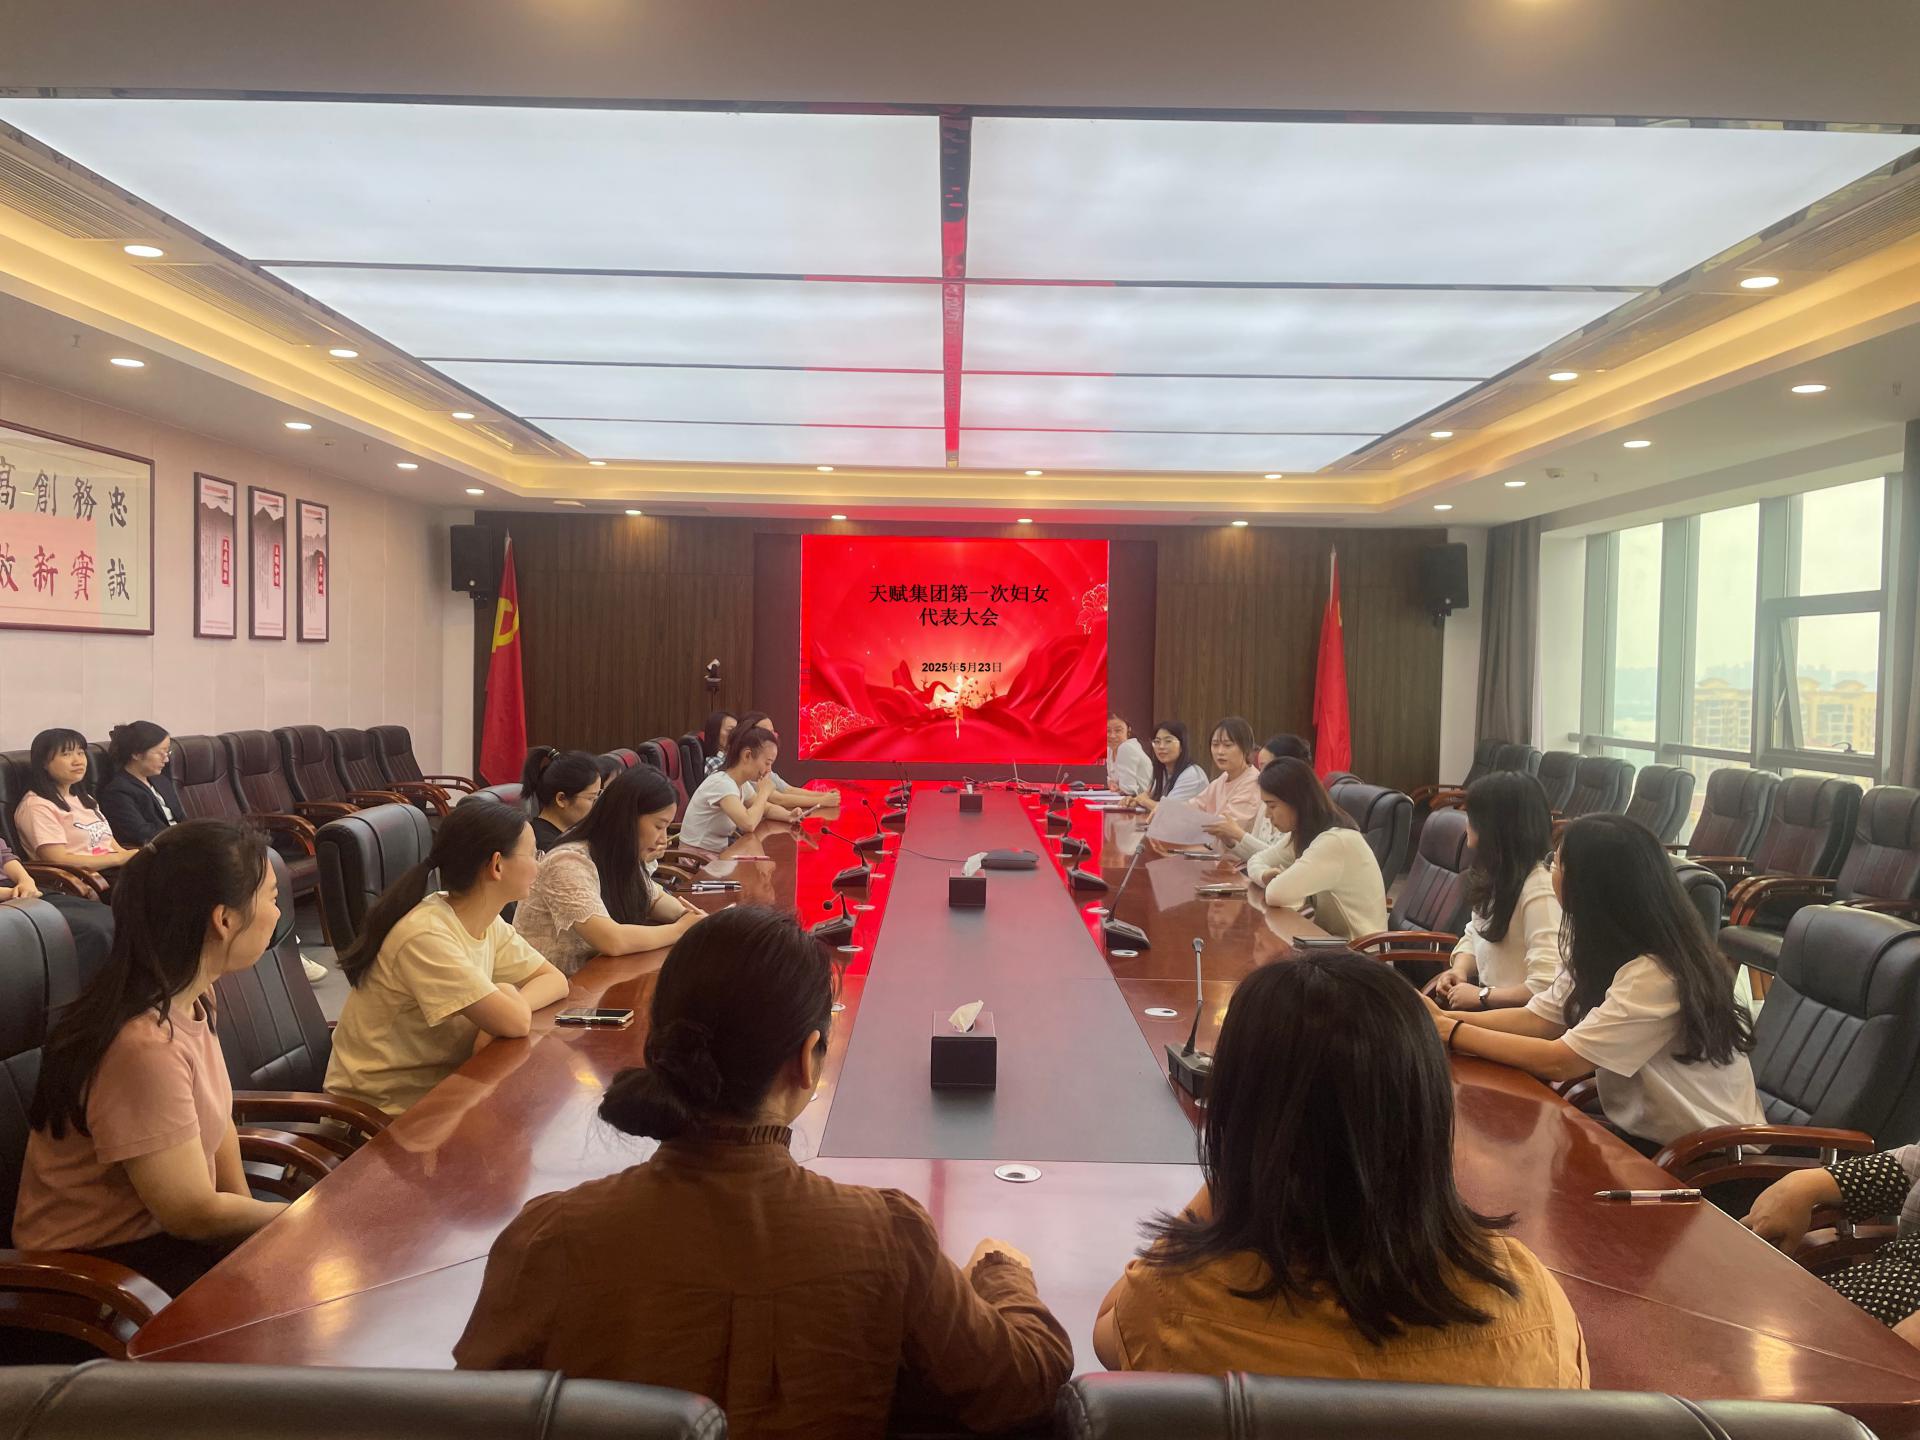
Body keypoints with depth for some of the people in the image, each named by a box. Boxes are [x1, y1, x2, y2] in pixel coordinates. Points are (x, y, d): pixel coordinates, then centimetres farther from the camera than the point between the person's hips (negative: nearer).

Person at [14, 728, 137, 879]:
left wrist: (131, 856, -4)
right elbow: (57, 861, -12)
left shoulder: (83, 798, 24)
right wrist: (120, 858, -14)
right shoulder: (37, 806, -2)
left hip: (114, 872, 8)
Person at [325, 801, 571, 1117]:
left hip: (438, 1089, 7)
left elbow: (555, 981, 1)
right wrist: (508, 996, -6)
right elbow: (515, 1022, -28)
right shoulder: (427, 936, -25)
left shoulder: (489, 924, 0)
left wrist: (504, 1006, -17)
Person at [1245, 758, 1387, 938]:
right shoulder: (1302, 834, 2)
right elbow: (1257, 861, 10)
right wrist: (1266, 875, -11)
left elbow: (1277, 894, -31)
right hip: (1330, 937, 7)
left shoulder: (1336, 841, -26)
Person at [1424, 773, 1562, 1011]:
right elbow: (1475, 935, 18)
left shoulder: (1539, 887, -23)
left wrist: (1482, 996, -18)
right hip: (1488, 997, 8)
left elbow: (1546, 987, -28)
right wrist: (1459, 970, -2)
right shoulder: (1498, 872, 8)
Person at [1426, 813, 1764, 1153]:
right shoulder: (1606, 947, 0)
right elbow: (1537, 1019, 0)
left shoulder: (1655, 976, -29)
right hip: (1647, 1128, 7)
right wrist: (1443, 1018, -12)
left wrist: (1450, 1032, -20)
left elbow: (1559, 1061, -27)